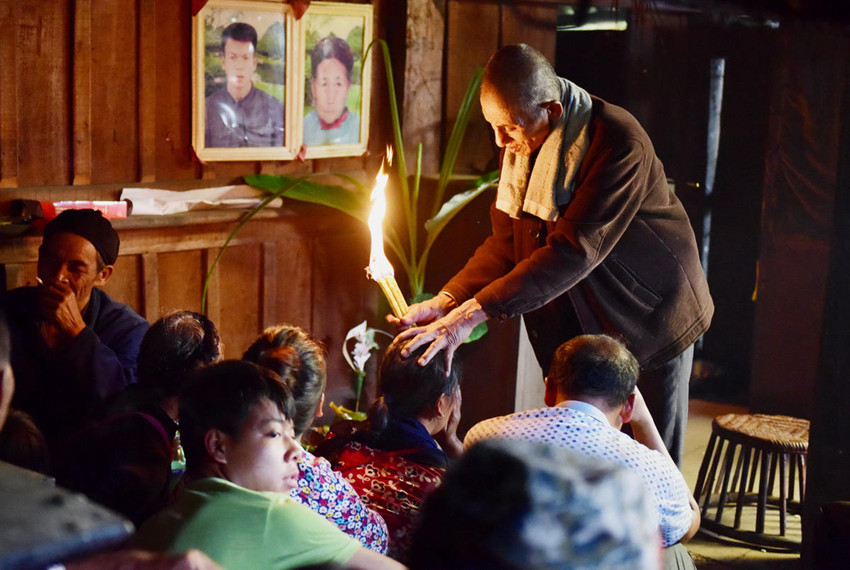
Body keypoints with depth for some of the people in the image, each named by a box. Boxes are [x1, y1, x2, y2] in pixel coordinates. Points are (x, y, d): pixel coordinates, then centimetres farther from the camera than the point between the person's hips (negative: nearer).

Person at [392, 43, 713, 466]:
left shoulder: (620, 143, -28)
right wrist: (446, 301, -18)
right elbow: (507, 240, -1)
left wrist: (474, 312, -43)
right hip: (575, 323, 6)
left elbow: (575, 250, -36)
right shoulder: (521, 145, -3)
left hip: (649, 317, -6)